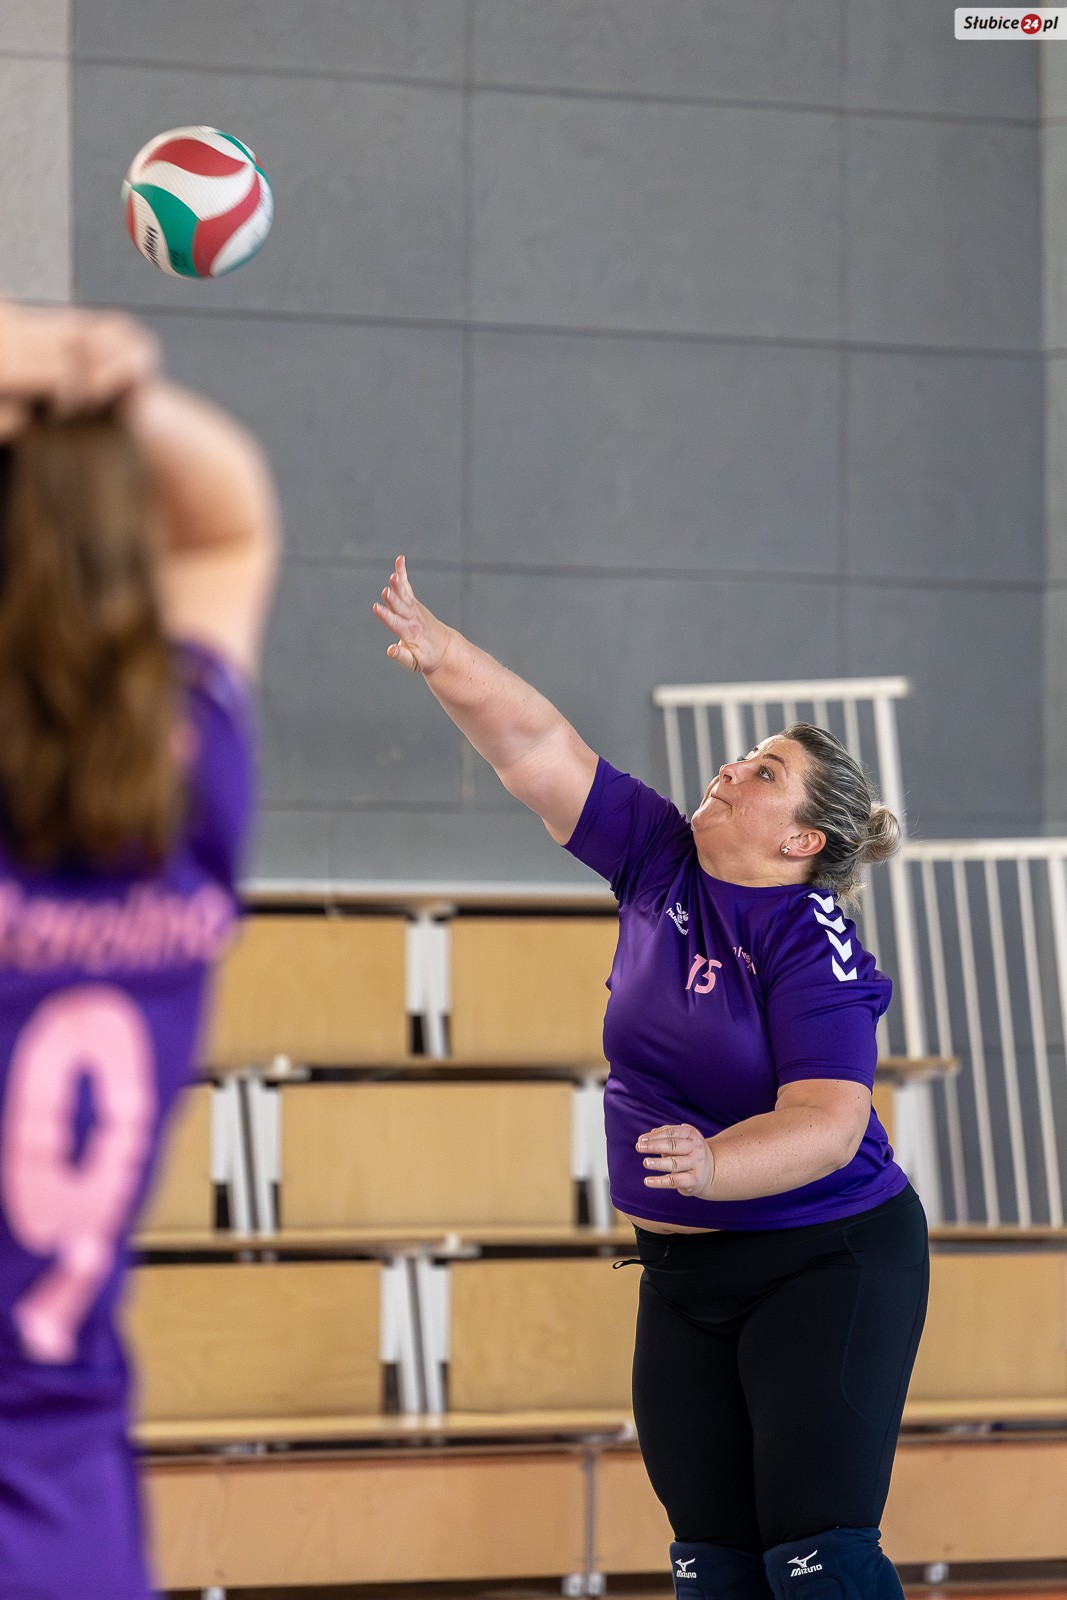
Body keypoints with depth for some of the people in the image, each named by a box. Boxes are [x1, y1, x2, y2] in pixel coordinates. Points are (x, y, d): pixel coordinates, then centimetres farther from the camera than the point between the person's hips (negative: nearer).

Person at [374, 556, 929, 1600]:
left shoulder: (813, 947, -17)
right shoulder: (659, 865, 2)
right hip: (685, 1277, 7)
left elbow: (826, 1122, -26)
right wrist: (441, 655, -16)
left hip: (828, 1266, -7)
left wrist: (712, 1166, -42)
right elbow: (542, 750, -2)